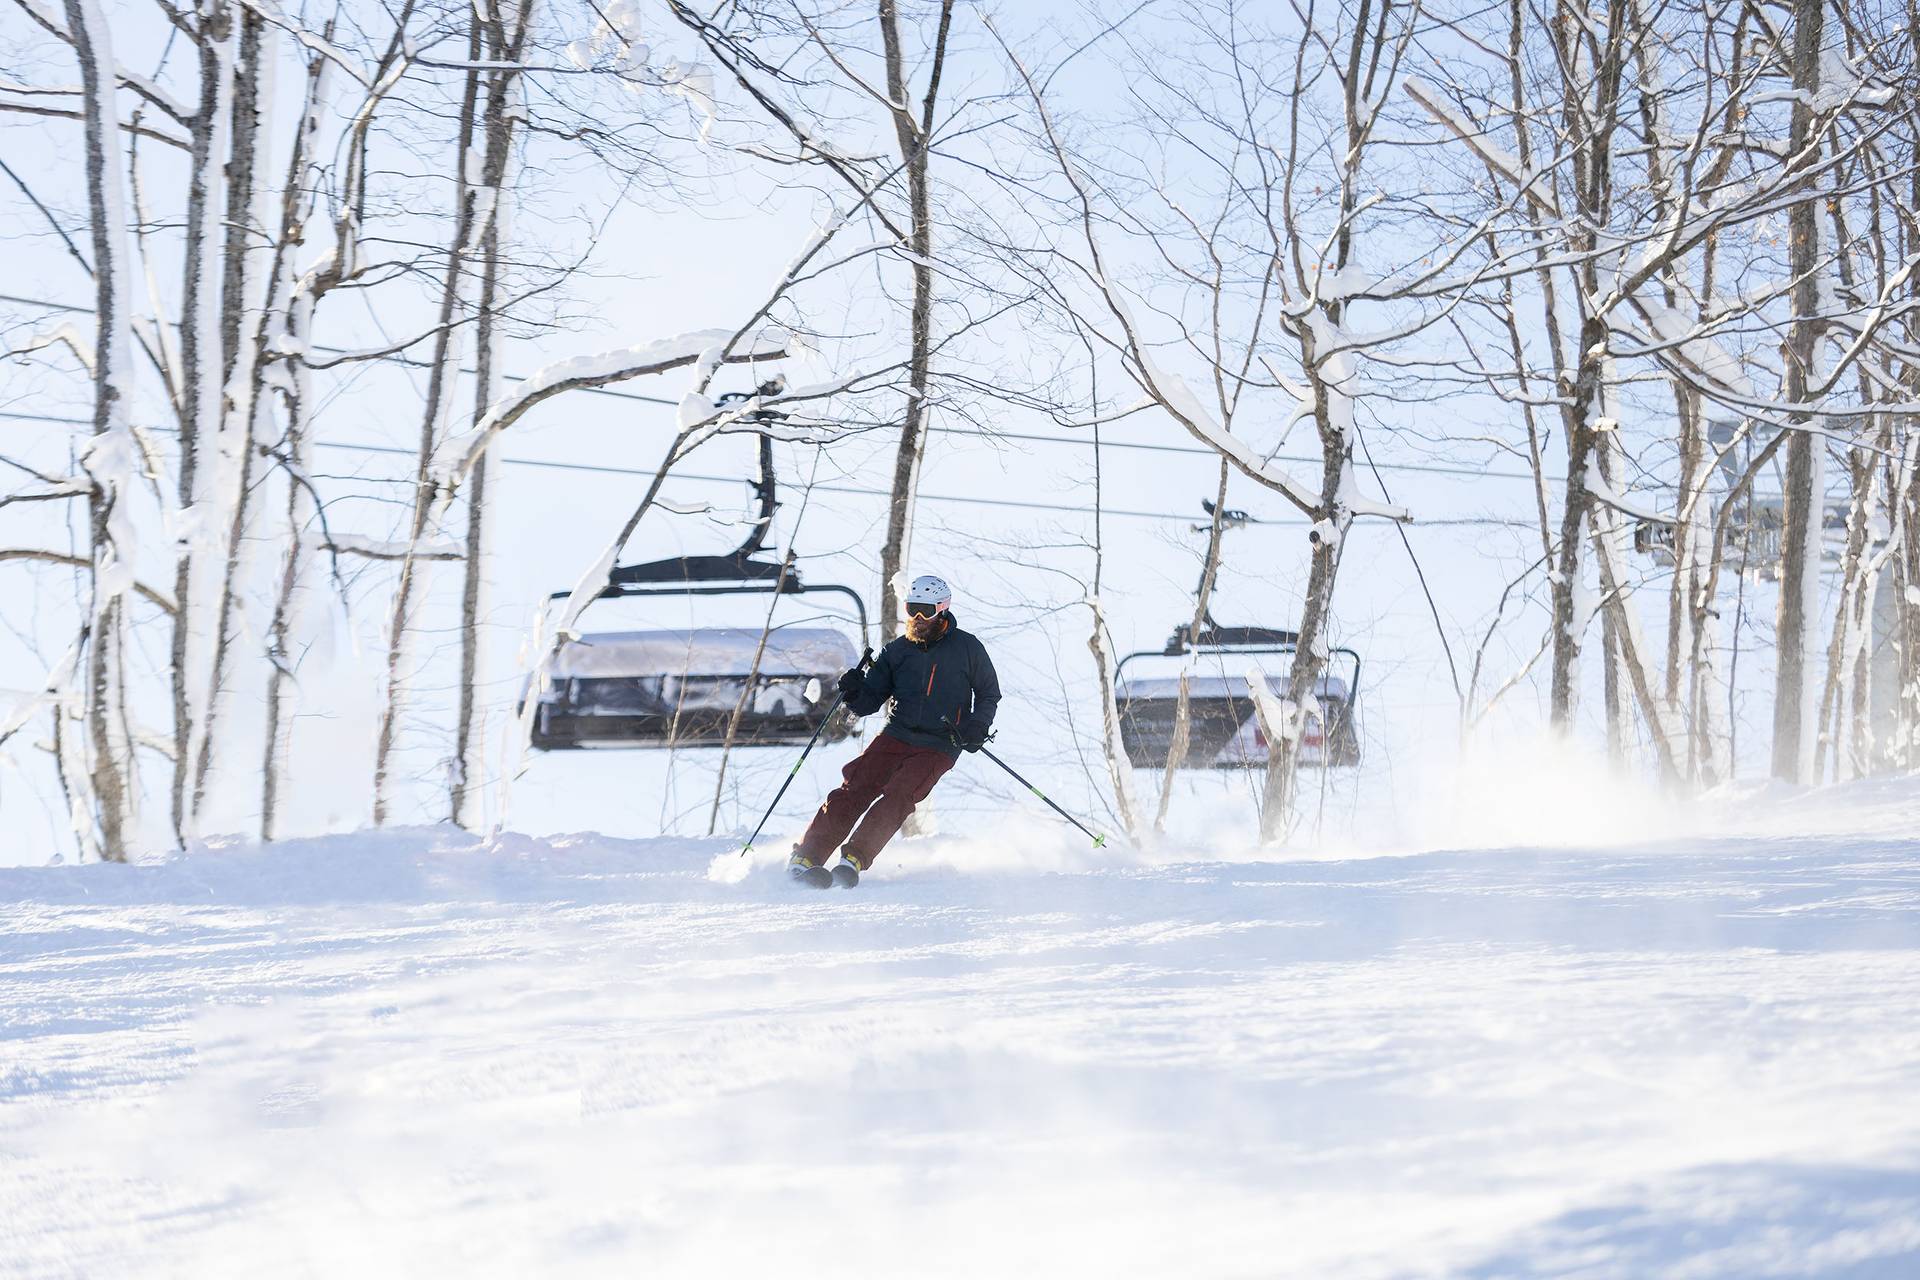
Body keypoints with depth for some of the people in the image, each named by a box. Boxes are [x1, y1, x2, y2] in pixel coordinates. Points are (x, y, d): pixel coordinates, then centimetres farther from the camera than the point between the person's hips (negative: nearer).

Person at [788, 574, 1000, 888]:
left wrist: (979, 726, -6)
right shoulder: (898, 650, 10)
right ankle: (805, 857, -19)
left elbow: (989, 694, 13)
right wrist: (855, 693, -11)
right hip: (896, 736, 2)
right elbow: (870, 702, 12)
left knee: (898, 796, -25)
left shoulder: (967, 647, 3)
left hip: (938, 748, -2)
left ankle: (855, 859, -26)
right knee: (855, 788, -16)